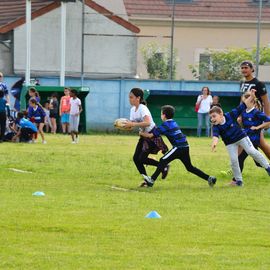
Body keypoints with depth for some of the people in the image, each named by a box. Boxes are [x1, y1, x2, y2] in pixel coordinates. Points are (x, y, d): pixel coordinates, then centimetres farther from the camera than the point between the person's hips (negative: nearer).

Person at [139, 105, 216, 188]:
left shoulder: (165, 125, -7)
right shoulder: (174, 123, 18)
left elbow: (151, 135, -6)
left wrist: (141, 133, 12)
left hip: (179, 147, -8)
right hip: (185, 147, 8)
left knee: (163, 161, -7)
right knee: (190, 167, 18)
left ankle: (151, 180, -14)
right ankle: (209, 178, 16)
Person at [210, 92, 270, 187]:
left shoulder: (230, 115, -20)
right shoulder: (216, 127, -22)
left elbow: (242, 107, -15)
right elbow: (215, 135, -41)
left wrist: (251, 96, -18)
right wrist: (214, 142, -64)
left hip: (241, 136, -1)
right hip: (230, 143, 1)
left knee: (251, 151, -12)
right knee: (233, 160, -4)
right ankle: (238, 180, 11)